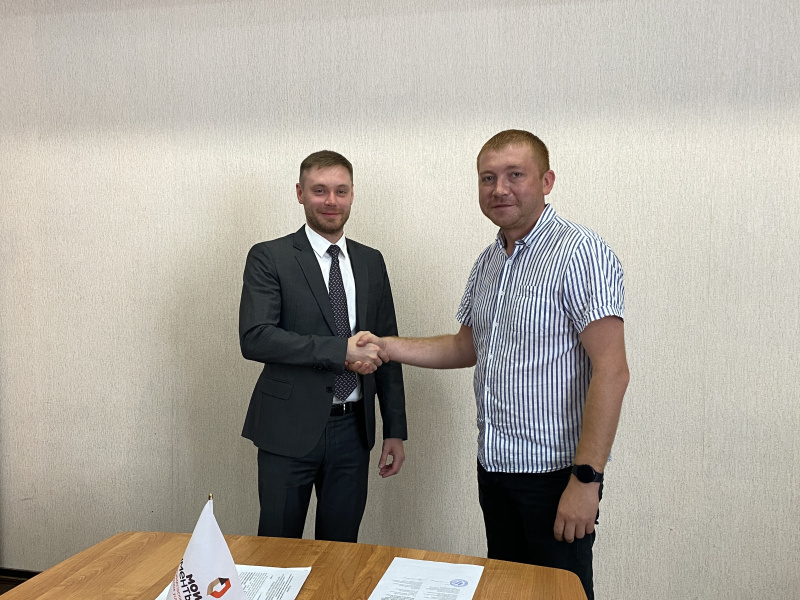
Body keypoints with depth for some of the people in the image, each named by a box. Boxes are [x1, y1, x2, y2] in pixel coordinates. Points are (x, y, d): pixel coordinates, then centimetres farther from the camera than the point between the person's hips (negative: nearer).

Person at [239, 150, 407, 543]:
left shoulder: (371, 262, 9)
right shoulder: (269, 258, -4)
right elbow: (254, 337, -17)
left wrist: (395, 430, 8)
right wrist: (341, 349, -22)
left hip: (353, 429, 4)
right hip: (290, 430, -3)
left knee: (342, 550, 15)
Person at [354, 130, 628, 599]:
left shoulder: (580, 254, -16)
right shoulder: (488, 262, 10)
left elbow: (611, 371, -20)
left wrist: (587, 478, -23)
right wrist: (388, 347, 6)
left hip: (554, 472, -7)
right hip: (494, 467, 7)